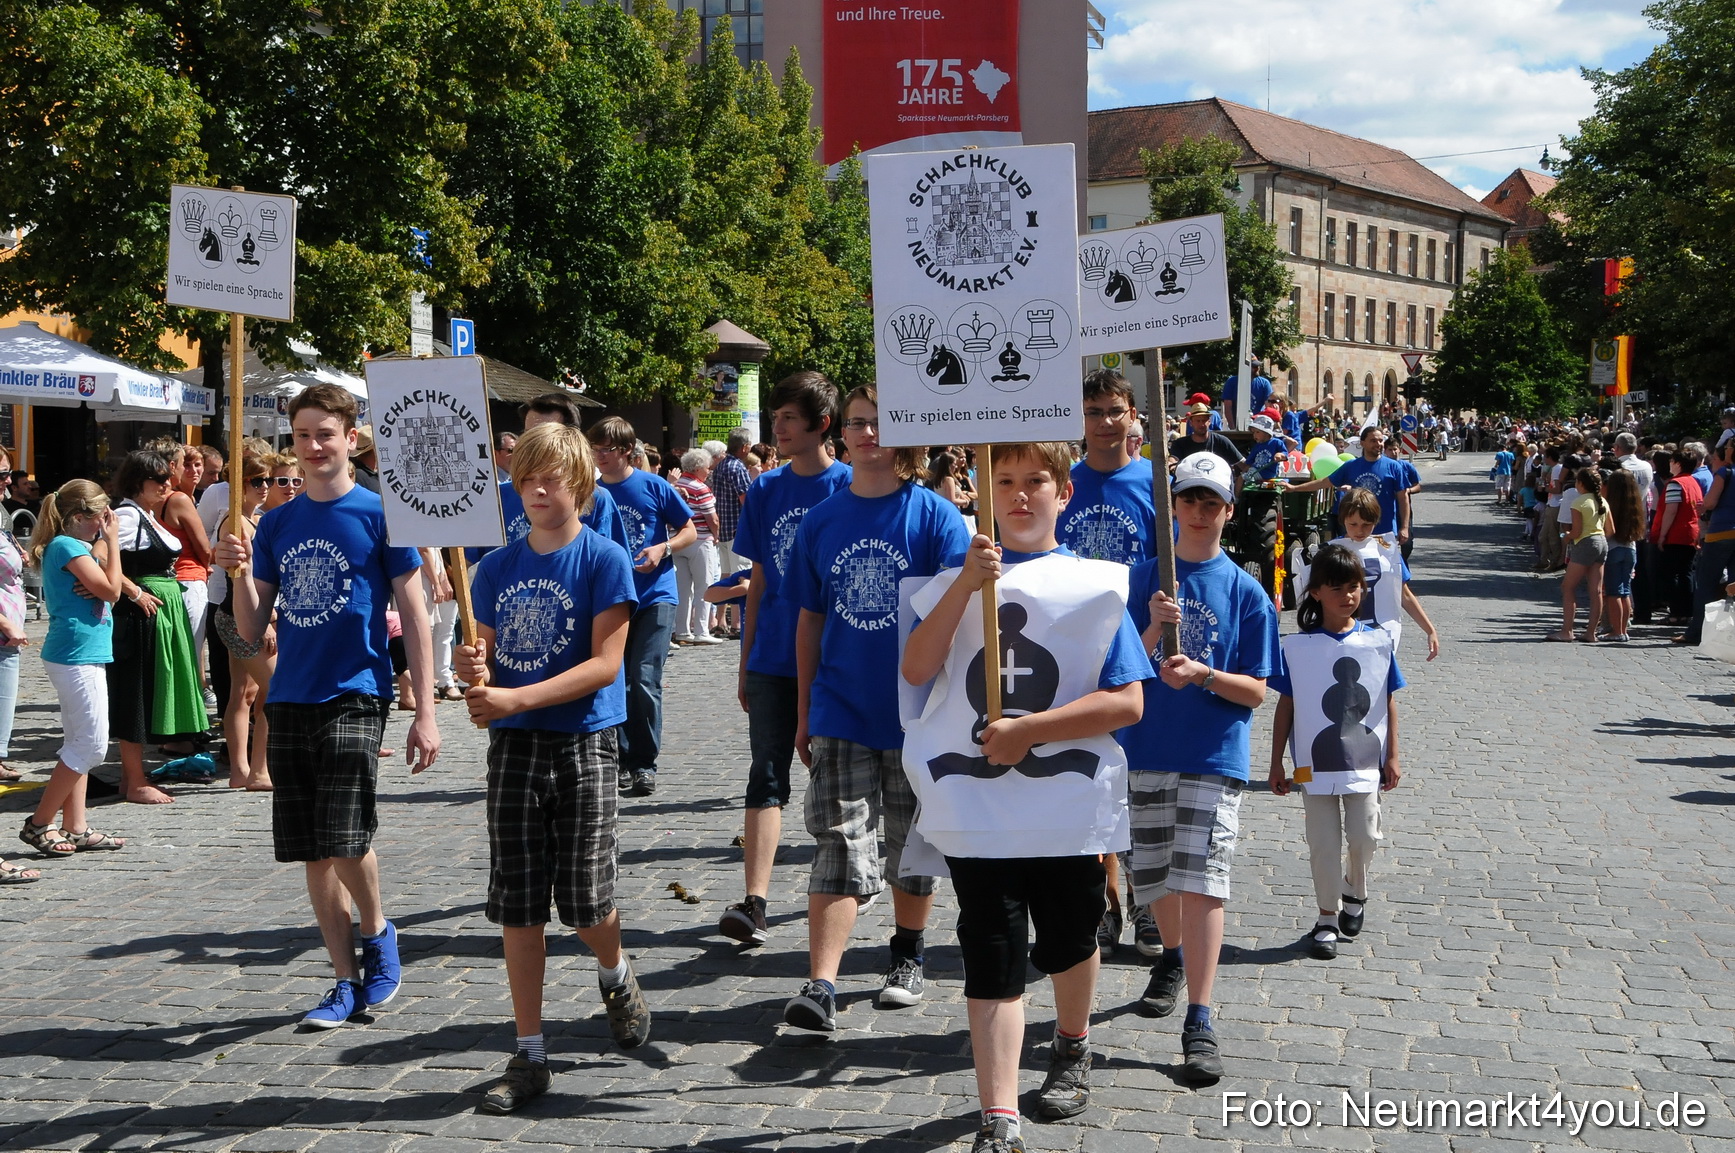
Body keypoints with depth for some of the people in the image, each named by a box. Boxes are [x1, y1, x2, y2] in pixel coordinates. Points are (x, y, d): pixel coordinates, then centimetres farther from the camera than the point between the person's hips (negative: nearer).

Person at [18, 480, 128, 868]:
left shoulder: (72, 546, 16)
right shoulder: (68, 546, -14)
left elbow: (101, 591, 16)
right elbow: (111, 590, -14)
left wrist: (105, 545, 3)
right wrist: (112, 541, -9)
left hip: (81, 656, 11)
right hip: (77, 656, -11)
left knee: (79, 745, 13)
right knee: (92, 745, -7)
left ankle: (75, 828, 17)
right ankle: (39, 825, -2)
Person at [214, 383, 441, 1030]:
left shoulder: (380, 513, -3)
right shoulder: (276, 523, 11)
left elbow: (414, 618, -3)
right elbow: (252, 630, 11)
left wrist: (425, 712, -8)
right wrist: (240, 573, -8)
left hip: (355, 696, -5)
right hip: (289, 701, 5)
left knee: (346, 837, -18)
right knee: (315, 854, 7)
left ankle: (377, 932, 11)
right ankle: (348, 983, 19)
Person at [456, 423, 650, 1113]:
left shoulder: (604, 559, -6)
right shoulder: (497, 567, 9)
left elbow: (604, 664, -14)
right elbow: (483, 657, 11)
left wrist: (516, 698, -22)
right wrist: (472, 668, -14)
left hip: (583, 744, -4)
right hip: (513, 746, 4)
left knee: (583, 899, -4)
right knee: (517, 904, 4)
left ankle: (615, 976, 32)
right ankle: (529, 1055, 12)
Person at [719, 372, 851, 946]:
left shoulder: (849, 487, -4)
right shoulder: (765, 490, 8)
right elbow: (759, 580, 12)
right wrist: (745, 661, 11)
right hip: (774, 659, 3)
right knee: (766, 776, -4)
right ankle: (754, 904, -10)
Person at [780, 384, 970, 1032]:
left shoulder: (936, 516, -5)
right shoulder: (822, 521, 4)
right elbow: (811, 619, 9)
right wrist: (804, 712, 9)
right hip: (841, 710, 1)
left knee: (913, 842, 13)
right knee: (840, 844, -5)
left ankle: (907, 956, 32)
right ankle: (820, 987, -9)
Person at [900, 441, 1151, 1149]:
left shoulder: (1095, 586, -1)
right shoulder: (958, 581, 7)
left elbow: (1128, 702, -8)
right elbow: (917, 668, -7)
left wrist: (1028, 730, -15)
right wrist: (967, 584, -16)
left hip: (1070, 805, 0)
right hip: (976, 805, 0)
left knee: (1067, 943, 18)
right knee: (992, 962, -3)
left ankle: (1072, 1048, 46)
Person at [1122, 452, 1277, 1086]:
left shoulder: (1247, 593, 1)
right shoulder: (1144, 578, 6)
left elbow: (1255, 691, -1)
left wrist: (1201, 674, -18)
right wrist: (1153, 632, -16)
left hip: (1215, 755, -3)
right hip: (1145, 749, 3)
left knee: (1201, 878, -14)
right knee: (1152, 874, 14)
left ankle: (1199, 1022, -13)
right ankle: (1173, 957, 45)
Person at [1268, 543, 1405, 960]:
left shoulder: (1378, 642, -1)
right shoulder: (1297, 646, -4)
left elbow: (1388, 703, 5)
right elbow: (1286, 704, 0)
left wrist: (1392, 757, 4)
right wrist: (1276, 763, 1)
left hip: (1365, 761, 1)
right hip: (1316, 764, -1)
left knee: (1364, 837, 4)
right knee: (1323, 843, 4)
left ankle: (1355, 894, 33)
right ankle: (1327, 918, 18)